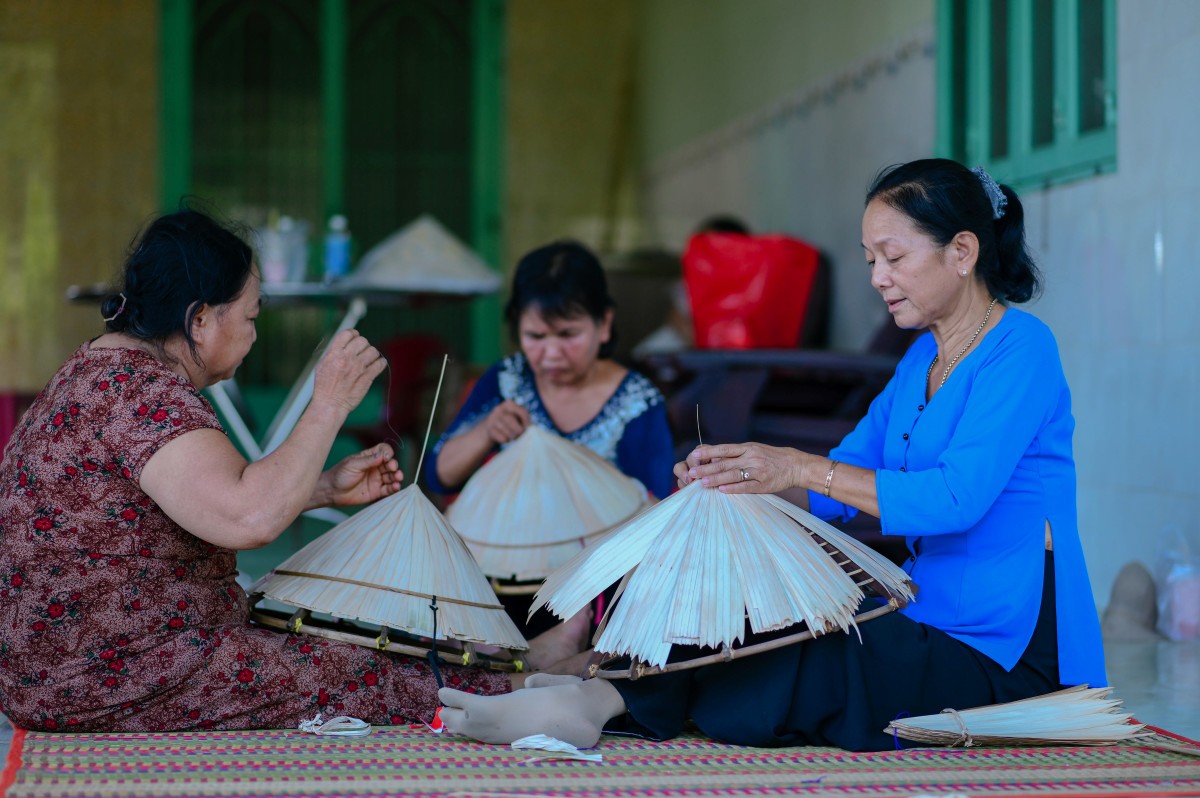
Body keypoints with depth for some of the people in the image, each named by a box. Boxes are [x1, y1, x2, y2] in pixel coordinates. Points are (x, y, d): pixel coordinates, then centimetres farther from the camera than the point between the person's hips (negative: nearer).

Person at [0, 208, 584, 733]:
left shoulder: (100, 373, 14)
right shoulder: (137, 392, -22)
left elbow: (214, 503, 23)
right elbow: (249, 519, -34)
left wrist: (326, 488, 17)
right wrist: (330, 405, -23)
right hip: (113, 685, -11)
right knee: (379, 685, -6)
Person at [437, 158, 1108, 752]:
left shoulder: (1021, 347, -11)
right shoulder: (922, 359, 17)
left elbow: (955, 498, -23)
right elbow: (838, 486, 12)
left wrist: (798, 468, -25)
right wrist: (735, 477, -8)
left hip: (1009, 649, -8)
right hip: (932, 622, 8)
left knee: (806, 675, -28)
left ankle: (601, 703, -34)